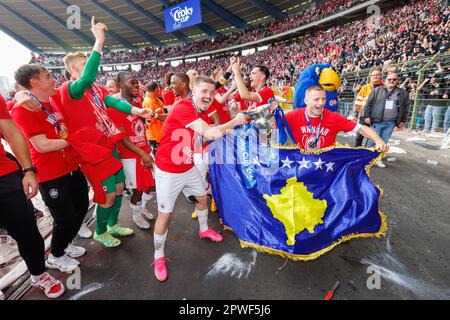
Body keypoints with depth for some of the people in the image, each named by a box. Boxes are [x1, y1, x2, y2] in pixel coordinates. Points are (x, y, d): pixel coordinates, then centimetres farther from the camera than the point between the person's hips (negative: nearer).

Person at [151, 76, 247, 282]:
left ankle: (204, 230, 51)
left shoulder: (199, 113, 3)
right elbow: (209, 134, -31)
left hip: (188, 167, 9)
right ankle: (159, 257, 24)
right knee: (164, 215, 0)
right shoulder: (183, 107, -25)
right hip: (168, 171, -9)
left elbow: (212, 134, 5)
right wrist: (235, 122, -19)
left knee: (202, 196, 23)